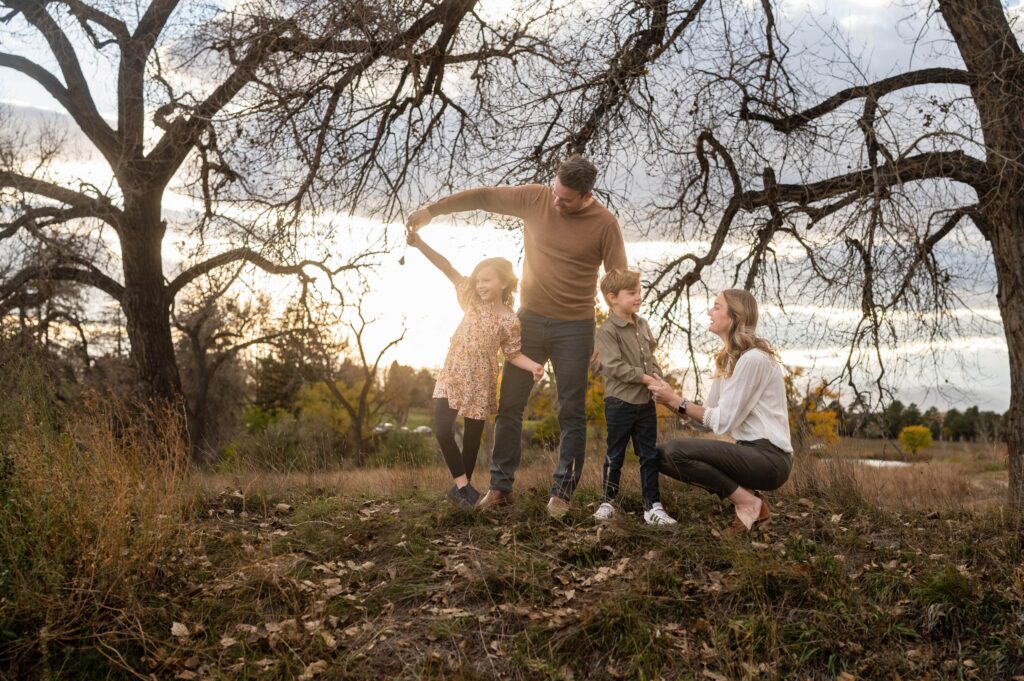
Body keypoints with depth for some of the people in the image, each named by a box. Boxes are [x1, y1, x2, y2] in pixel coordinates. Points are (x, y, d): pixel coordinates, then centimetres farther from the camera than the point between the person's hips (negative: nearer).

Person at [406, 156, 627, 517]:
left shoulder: (605, 224, -9)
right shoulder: (534, 198, -2)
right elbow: (483, 196, 3)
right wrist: (431, 210, -2)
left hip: (574, 328, -3)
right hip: (530, 319, 3)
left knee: (572, 413, 2)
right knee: (508, 405, 4)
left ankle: (562, 492, 11)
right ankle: (500, 486, 12)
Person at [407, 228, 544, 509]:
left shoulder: (509, 321, -7)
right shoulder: (473, 300, 1)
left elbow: (512, 354, -1)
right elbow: (447, 268, -2)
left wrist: (533, 366, -21)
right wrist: (420, 244, -8)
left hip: (480, 384, -2)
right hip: (452, 377, 2)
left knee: (472, 439, 7)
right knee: (443, 431, -12)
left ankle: (461, 486, 25)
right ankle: (462, 484, 1)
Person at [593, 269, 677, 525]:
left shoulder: (643, 324, 10)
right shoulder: (608, 331, -13)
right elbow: (614, 366, -20)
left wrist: (657, 377, 0)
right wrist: (644, 377, -21)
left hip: (646, 401, 6)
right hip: (620, 401, -6)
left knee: (650, 456, 8)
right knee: (615, 455, 6)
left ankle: (653, 506, 13)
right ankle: (607, 501, 20)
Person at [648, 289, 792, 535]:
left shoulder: (754, 358, -17)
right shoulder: (727, 358, 12)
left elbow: (723, 421, -18)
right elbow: (711, 414, 8)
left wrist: (676, 400, -13)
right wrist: (671, 399, -6)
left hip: (769, 456, -9)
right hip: (748, 450, 9)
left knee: (678, 451, -24)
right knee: (662, 454, 3)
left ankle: (750, 503, -7)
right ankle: (746, 493, 4)